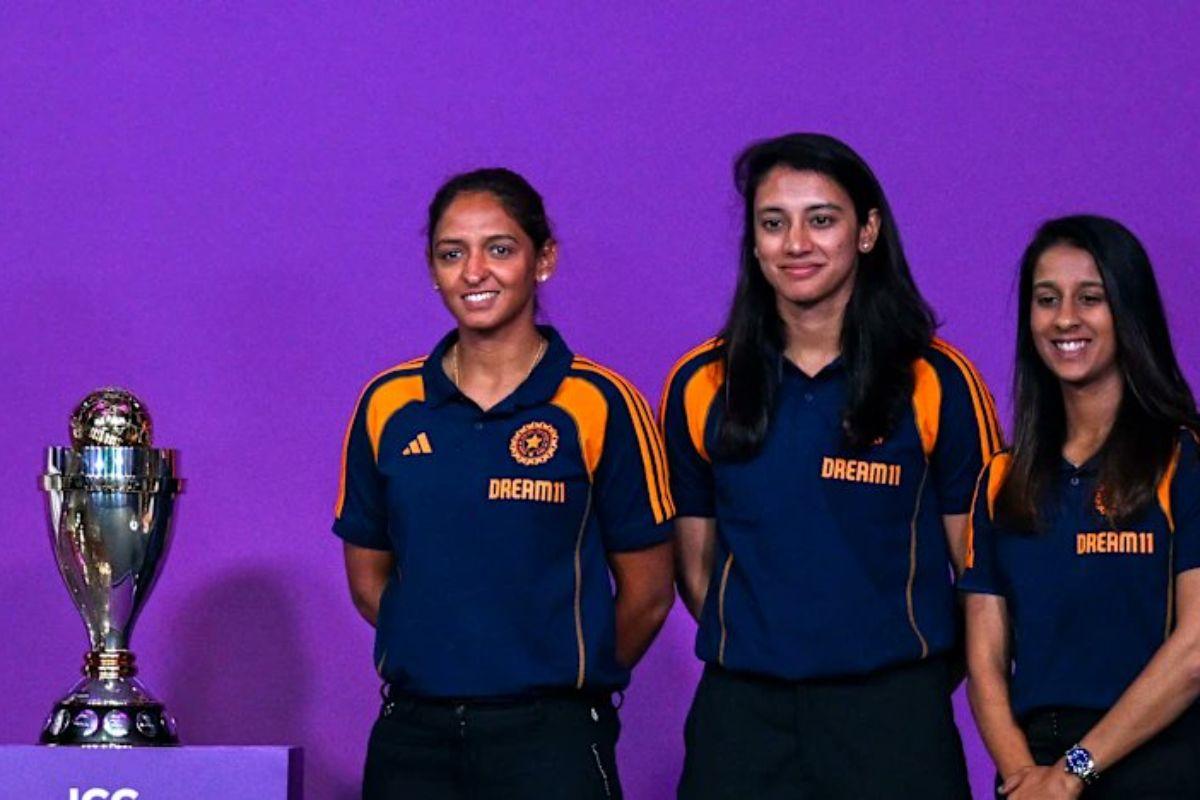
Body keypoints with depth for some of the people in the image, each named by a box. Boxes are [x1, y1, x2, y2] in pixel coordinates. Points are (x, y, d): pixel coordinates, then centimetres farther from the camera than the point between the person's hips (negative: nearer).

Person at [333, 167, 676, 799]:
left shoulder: (600, 405, -3)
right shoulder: (388, 405, 6)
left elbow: (646, 595, 1)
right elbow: (368, 577, 14)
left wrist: (570, 684, 8)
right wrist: (439, 662, 8)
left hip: (550, 739, -3)